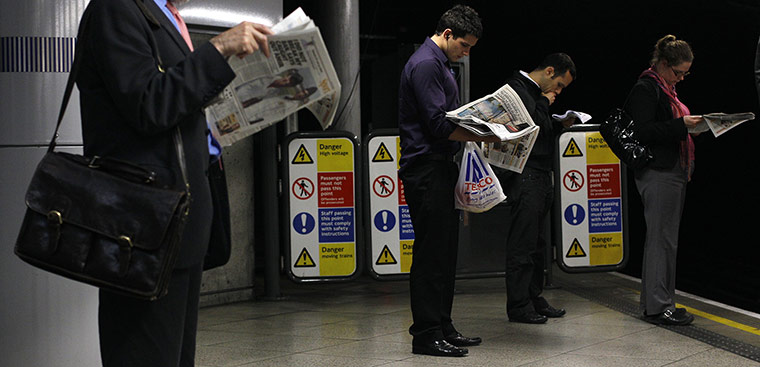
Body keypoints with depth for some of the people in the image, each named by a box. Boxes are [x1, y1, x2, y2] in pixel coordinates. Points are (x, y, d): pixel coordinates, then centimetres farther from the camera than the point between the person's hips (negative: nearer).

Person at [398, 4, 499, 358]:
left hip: (440, 168, 11)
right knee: (430, 254, -7)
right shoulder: (425, 64, -14)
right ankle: (426, 335, -3)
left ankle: (442, 327, 19)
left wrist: (483, 129, 14)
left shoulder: (440, 64, 20)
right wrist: (483, 136, -19)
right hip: (426, 171, -11)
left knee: (445, 252, 13)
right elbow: (439, 125, -21)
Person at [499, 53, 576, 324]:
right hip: (525, 178, -10)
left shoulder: (538, 94, 21)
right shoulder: (518, 88, -9)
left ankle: (534, 297, 20)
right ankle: (518, 305, -4)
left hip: (541, 177, 10)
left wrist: (559, 125, 11)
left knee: (536, 243, 13)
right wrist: (544, 103, -6)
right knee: (522, 244, -7)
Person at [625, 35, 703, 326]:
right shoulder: (645, 89, -11)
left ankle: (655, 303, 17)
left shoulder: (665, 88, 19)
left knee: (662, 238, 12)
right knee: (662, 239, -7)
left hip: (674, 171, 10)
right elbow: (643, 132, -20)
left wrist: (690, 126, 11)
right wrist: (681, 125, -22)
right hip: (659, 173, -10)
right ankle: (657, 306, -2)